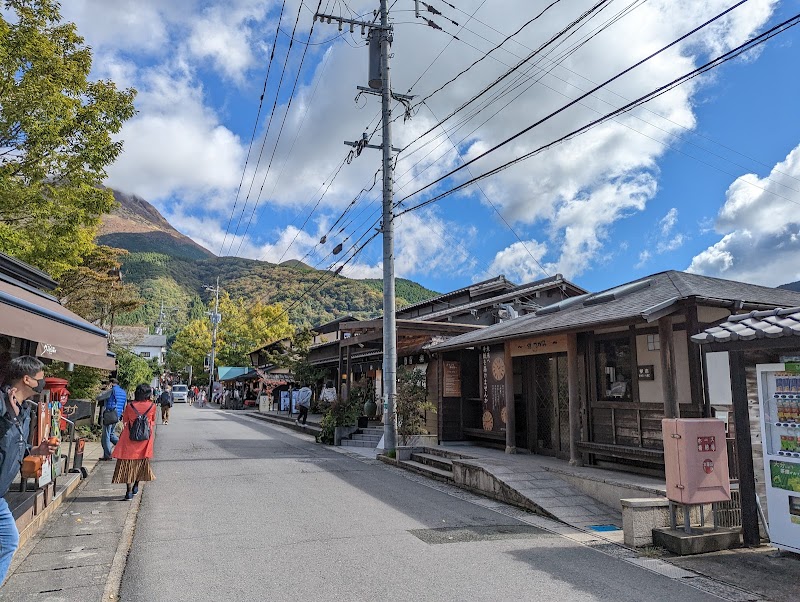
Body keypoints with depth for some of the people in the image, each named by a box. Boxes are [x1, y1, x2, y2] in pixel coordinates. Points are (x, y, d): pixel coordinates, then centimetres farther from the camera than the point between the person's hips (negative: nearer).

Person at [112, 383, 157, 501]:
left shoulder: (130, 406, -6)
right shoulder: (152, 406, -4)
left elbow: (125, 421, 6)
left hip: (130, 438, -1)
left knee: (128, 462, 4)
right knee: (142, 461, 18)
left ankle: (129, 491, 0)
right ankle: (136, 486, 26)